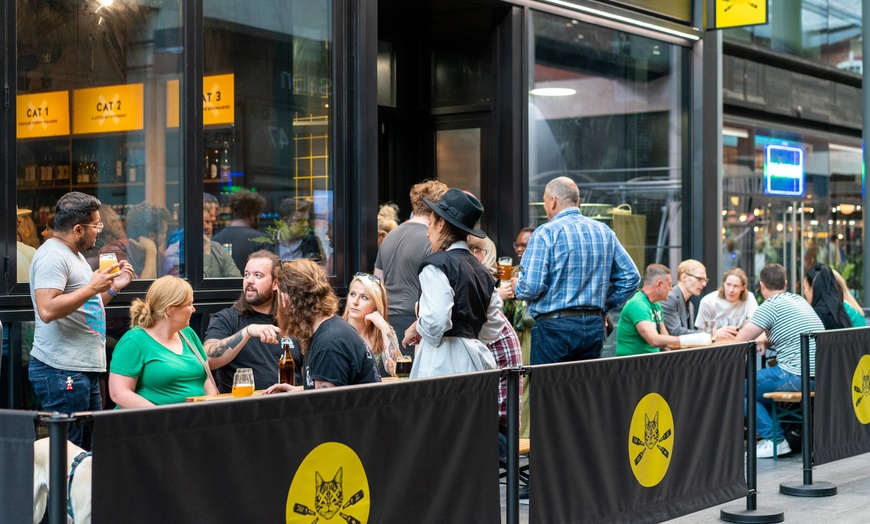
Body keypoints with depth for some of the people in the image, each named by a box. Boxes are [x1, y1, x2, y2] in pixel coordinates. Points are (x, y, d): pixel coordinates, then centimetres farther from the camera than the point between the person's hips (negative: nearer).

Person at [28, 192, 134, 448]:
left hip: (85, 369, 10)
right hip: (62, 371, -10)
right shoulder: (52, 256, -13)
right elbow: (47, 310, -25)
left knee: (90, 450, 11)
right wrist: (92, 288, -21)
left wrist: (113, 287, 15)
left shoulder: (74, 254, 20)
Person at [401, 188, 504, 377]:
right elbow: (493, 328, 19)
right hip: (475, 360, 8)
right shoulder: (481, 270, 16)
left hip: (444, 363, -8)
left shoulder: (437, 264, -7)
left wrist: (415, 330, 1)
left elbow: (436, 321, -18)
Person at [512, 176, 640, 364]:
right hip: (594, 325, 6)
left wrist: (517, 287, 7)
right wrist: (604, 305, 16)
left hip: (554, 327, -6)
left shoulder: (546, 233, -8)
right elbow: (631, 277, 10)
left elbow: (532, 286, -15)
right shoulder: (604, 232, 10)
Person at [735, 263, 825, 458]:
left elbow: (740, 341, -9)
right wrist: (766, 341, 14)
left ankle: (775, 439, -1)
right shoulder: (799, 300, 15)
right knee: (760, 382, 28)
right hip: (819, 375, 9)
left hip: (797, 376, -9)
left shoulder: (770, 306, -10)